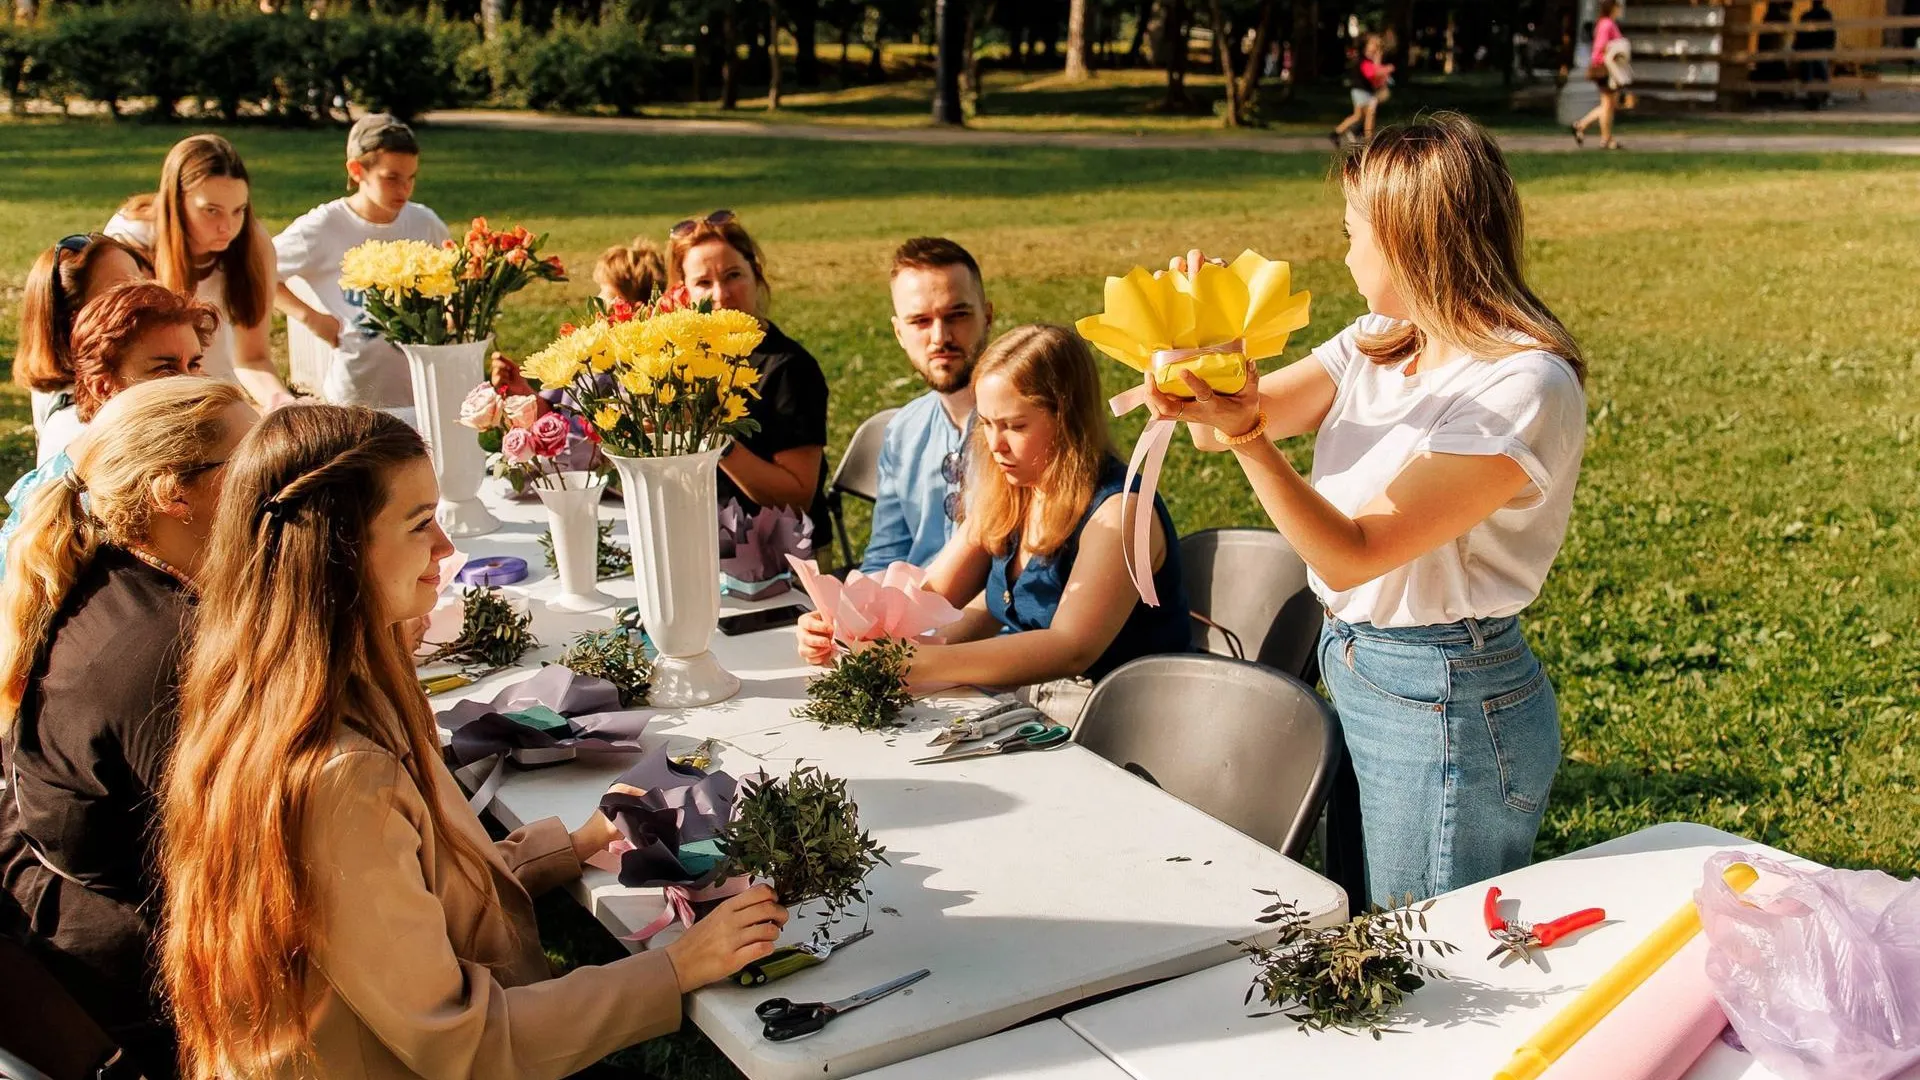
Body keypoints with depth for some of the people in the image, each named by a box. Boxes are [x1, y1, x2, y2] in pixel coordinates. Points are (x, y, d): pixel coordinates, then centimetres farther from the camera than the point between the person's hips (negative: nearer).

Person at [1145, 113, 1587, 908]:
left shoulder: (1524, 388, -20)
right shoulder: (1378, 345, 5)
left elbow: (1350, 555, -24)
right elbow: (1217, 427, 1)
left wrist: (1249, 436, -34)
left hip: (1447, 705, -8)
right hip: (1353, 671, 8)